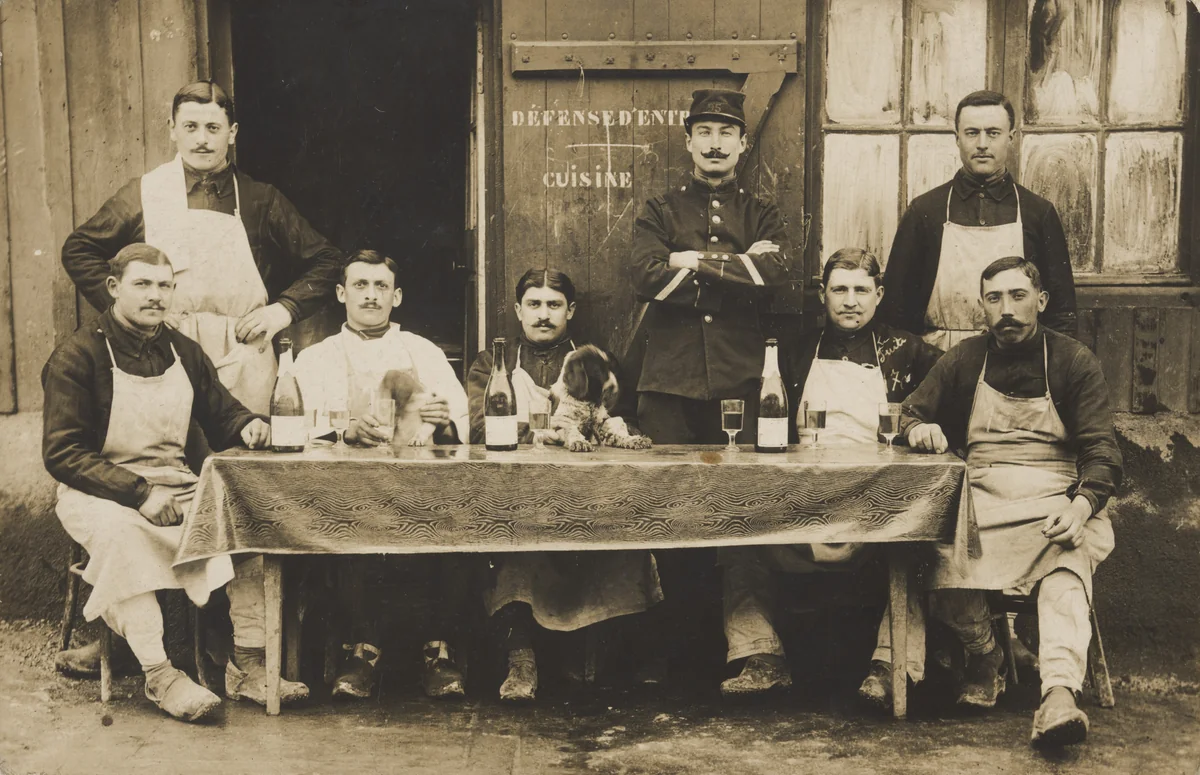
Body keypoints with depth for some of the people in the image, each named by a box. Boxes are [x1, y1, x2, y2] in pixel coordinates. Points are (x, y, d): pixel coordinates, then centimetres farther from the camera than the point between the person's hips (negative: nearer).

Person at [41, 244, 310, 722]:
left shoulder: (183, 352, 11)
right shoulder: (78, 356, -7)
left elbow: (221, 415, 20)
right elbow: (62, 453, -13)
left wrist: (247, 426, -7)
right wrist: (140, 494, -23)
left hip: (176, 489, 5)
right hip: (100, 495, -5)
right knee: (120, 530, -38)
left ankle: (248, 666, -14)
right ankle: (158, 675, -30)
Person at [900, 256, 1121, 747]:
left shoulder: (1074, 362, 8)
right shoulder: (963, 361, 15)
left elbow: (1101, 449, -1)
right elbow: (909, 415, 22)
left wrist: (1083, 504, -22)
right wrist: (918, 428, -6)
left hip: (1054, 499, -1)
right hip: (981, 497, 2)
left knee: (1068, 568, -36)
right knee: (948, 572, -29)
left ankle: (1059, 695, -48)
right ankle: (984, 653, 0)